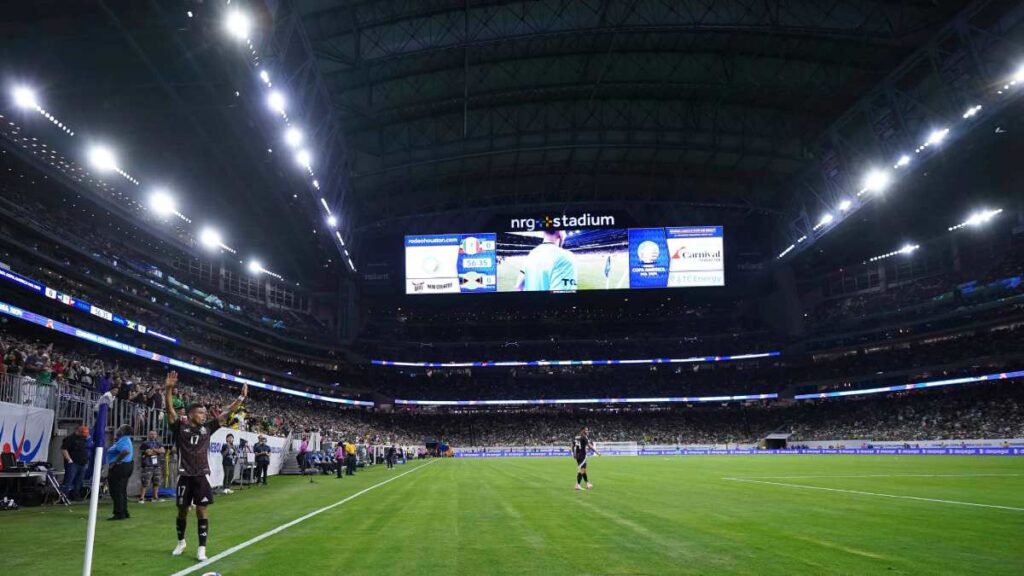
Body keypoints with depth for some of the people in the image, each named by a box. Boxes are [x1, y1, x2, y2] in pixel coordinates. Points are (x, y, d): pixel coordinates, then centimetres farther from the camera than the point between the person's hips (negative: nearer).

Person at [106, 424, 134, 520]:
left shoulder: (122, 441, -18)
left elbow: (126, 451, -37)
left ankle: (119, 513, -2)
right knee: (122, 491, 16)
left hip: (119, 467, -11)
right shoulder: (126, 440, 15)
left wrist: (115, 462, -28)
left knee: (116, 492, -5)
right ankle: (124, 513, 20)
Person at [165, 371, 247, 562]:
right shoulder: (180, 427, 0)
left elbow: (226, 413, 7)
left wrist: (242, 397, 0)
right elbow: (170, 408, -13)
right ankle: (181, 542, 34)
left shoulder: (207, 428, 7)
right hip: (185, 476, -1)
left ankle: (201, 548, 4)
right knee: (182, 511, 11)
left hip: (202, 476, 1)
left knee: (202, 511, -2)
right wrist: (168, 388, -28)